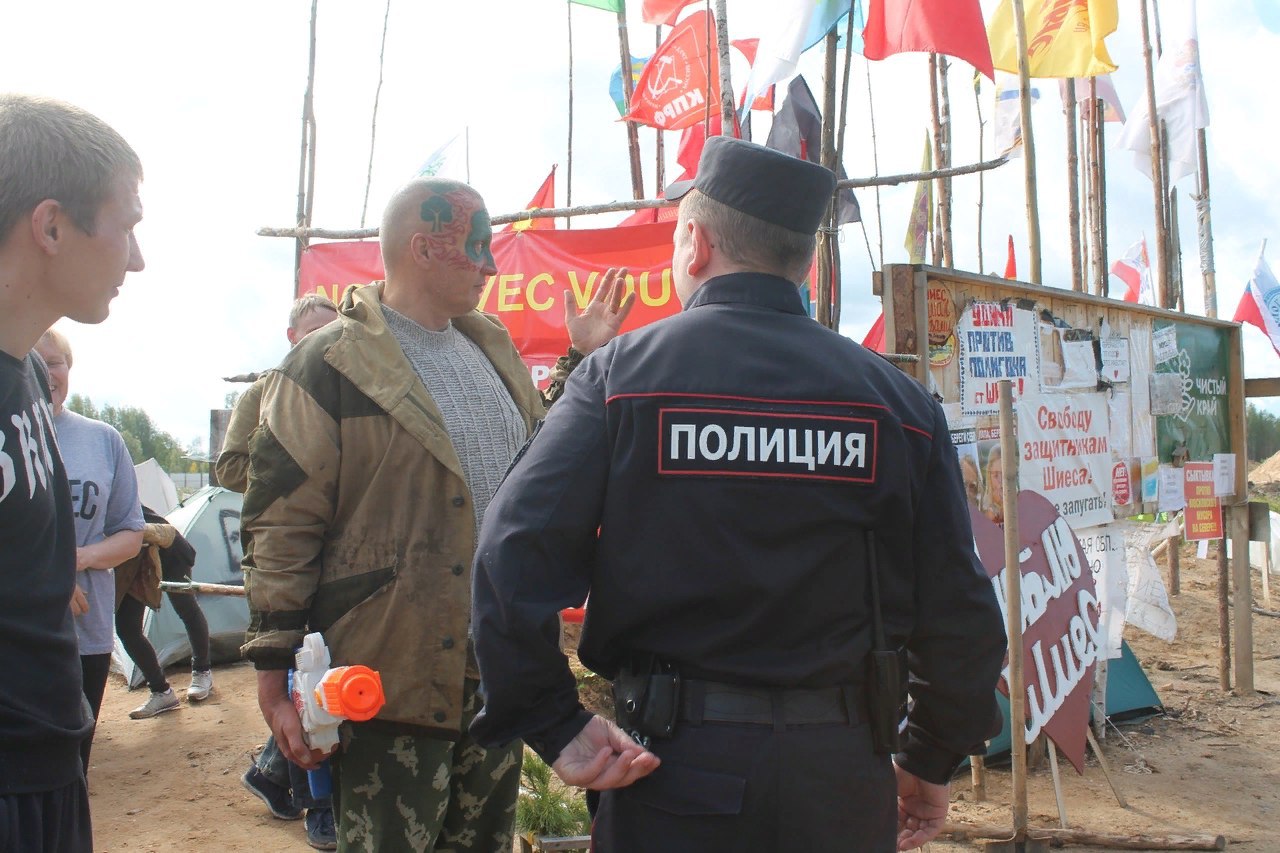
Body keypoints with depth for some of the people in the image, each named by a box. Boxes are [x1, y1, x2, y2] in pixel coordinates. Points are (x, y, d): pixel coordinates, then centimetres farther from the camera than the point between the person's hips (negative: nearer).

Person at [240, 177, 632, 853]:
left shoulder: (491, 348, 13)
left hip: (500, 670, 7)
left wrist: (580, 359, 14)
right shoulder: (331, 365, -10)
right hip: (394, 683, -7)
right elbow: (279, 528, -11)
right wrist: (275, 676, -12)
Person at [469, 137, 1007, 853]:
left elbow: (515, 556, -17)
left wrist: (556, 727, -10)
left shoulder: (621, 372, -6)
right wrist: (933, 764, 12)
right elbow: (960, 611, -1)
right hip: (844, 775, 3)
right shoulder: (897, 398, 0)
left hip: (676, 766, -2)